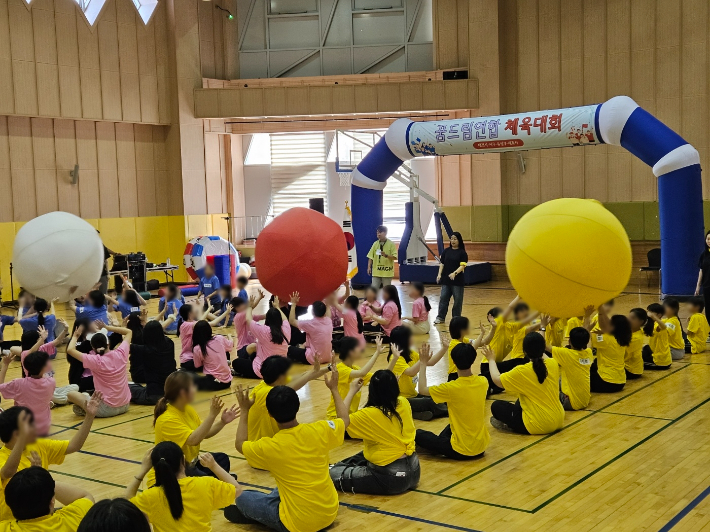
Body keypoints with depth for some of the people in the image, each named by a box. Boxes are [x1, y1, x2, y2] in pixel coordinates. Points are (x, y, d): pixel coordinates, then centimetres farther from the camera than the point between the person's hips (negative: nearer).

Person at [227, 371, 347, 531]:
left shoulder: (269, 447, -18)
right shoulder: (320, 430, -11)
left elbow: (240, 444, 5)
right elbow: (345, 419, 13)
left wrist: (245, 410, 13)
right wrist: (334, 389, 24)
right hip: (329, 513, 5)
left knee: (243, 498, 13)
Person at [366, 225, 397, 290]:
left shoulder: (391, 244, -5)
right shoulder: (375, 243, 6)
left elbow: (395, 257, -10)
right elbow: (370, 257, 7)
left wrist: (386, 255, -25)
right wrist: (369, 267, -2)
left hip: (387, 272, -3)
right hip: (376, 271, 3)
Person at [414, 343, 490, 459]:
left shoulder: (451, 388, -22)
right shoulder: (483, 382, -7)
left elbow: (422, 389, -8)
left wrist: (423, 364, 3)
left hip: (462, 451, -6)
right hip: (482, 446, 6)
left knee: (418, 435, 10)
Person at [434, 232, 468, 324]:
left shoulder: (462, 253, -4)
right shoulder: (446, 251, 7)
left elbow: (462, 266, -12)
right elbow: (442, 263, 7)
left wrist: (455, 273, -27)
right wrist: (439, 274, -7)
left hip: (457, 280, -3)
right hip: (445, 279, 3)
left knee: (457, 299, 4)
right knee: (443, 298, 3)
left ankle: (456, 318, 15)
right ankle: (440, 317, 8)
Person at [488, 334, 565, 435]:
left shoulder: (521, 372, -19)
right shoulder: (553, 364, -4)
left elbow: (497, 380, -7)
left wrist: (491, 360, 8)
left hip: (539, 426, -6)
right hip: (558, 421, 7)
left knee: (496, 406, 7)